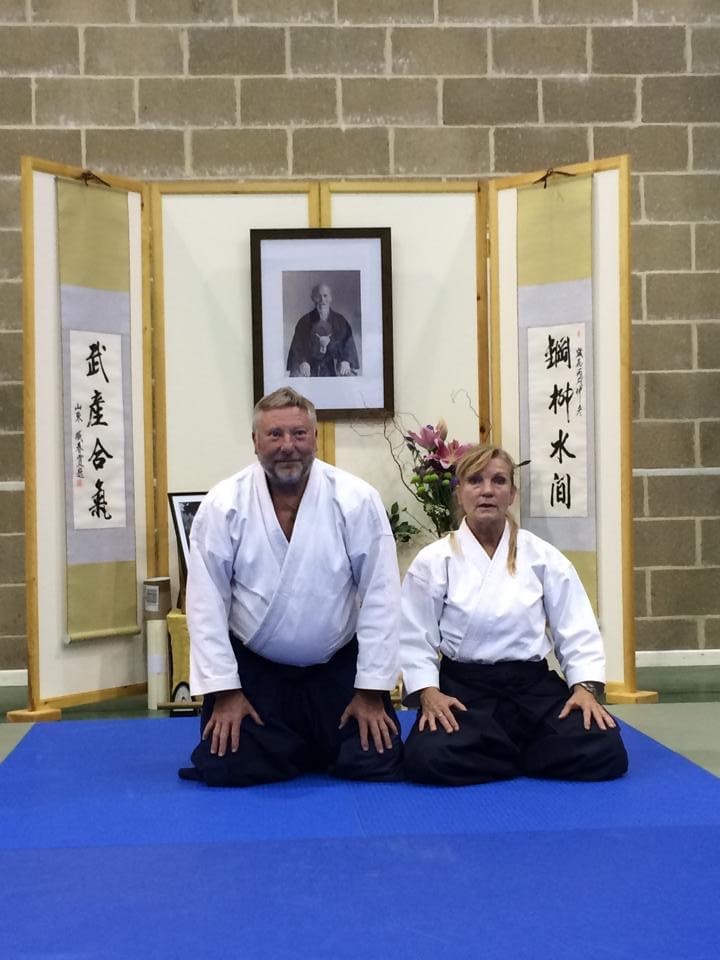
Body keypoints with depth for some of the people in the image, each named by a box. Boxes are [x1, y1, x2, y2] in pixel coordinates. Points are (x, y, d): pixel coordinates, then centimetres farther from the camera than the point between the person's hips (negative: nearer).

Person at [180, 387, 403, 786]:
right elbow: (207, 602, -9)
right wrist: (225, 691, -11)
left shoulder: (356, 500, -14)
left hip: (337, 666, 0)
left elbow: (379, 596, -11)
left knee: (377, 764, -9)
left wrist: (371, 691, -11)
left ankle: (323, 747, 27)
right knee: (225, 768, -13)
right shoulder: (223, 505, -12)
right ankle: (291, 750, 23)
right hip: (253, 666, 0)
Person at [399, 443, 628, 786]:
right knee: (430, 759, -31)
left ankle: (508, 749, 7)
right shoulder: (433, 561, -1)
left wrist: (585, 687, -10)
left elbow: (577, 630, 4)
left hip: (533, 686, 1)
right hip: (463, 689, -1)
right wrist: (428, 693, -15)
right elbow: (414, 638, -1)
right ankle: (526, 754, 0)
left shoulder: (543, 556, 3)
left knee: (603, 753, -22)